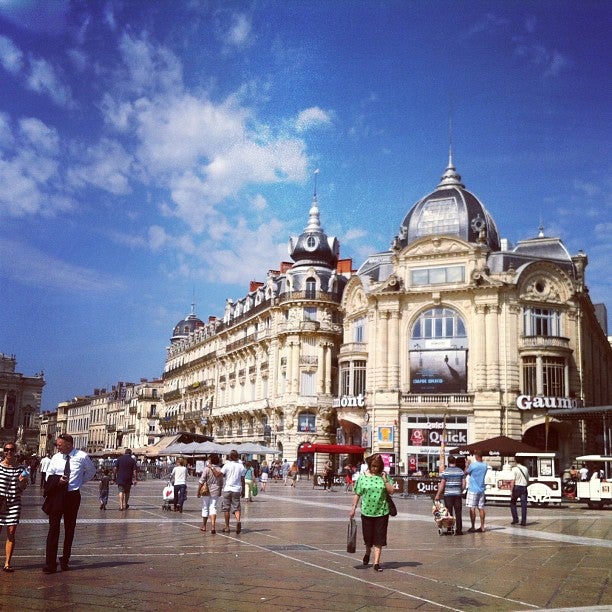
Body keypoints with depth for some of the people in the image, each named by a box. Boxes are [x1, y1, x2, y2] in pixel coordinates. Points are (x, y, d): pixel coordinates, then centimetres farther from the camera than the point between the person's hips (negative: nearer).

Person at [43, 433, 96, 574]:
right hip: (57, 495, 0)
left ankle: (65, 560, 21)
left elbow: (92, 471, 13)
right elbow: (49, 475, 8)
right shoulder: (56, 457, 1)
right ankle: (50, 563, -5)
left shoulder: (82, 457, -5)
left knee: (70, 528, 9)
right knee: (53, 528, -6)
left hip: (73, 495, 0)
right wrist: (58, 480, -11)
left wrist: (81, 482, 7)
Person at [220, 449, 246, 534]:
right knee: (236, 508, 6)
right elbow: (242, 480, 6)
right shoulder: (241, 466, 4)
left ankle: (227, 527, 13)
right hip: (237, 489, 2)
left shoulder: (227, 465, -6)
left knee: (226, 508, 9)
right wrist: (242, 490, 15)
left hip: (227, 489, -2)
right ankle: (238, 520, -22)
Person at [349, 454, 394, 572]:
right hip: (367, 511, 0)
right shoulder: (363, 477, -1)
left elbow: (391, 491, -4)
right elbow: (357, 494, 4)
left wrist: (385, 479, -13)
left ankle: (376, 563, 8)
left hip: (382, 512, 0)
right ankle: (368, 553, 40)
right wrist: (354, 508, 2)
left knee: (379, 538, 1)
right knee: (368, 536, 9)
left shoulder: (384, 476, 2)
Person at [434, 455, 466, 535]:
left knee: (449, 513, 3)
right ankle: (459, 530, 6)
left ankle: (449, 530, 4)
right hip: (458, 494, 2)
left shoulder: (445, 472, -5)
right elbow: (464, 483, 3)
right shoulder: (460, 471, 4)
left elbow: (442, 484, -8)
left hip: (448, 494, -2)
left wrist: (438, 495, -3)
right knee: (458, 513, 6)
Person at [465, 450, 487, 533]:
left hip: (473, 489, -6)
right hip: (481, 489, 6)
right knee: (481, 508, 8)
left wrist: (468, 464, 12)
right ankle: (482, 527, 9)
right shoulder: (485, 465, 3)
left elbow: (466, 472, -1)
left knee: (472, 508, -1)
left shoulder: (473, 465, -15)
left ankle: (473, 527, -1)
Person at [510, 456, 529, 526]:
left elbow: (513, 481, -13)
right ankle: (523, 521, 4)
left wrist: (512, 492, -10)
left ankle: (515, 518, 5)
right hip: (524, 487, 4)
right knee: (524, 505, 5)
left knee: (513, 503, 13)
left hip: (517, 487, -4)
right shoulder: (525, 469, 7)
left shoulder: (515, 469, -10)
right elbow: (528, 480, 11)